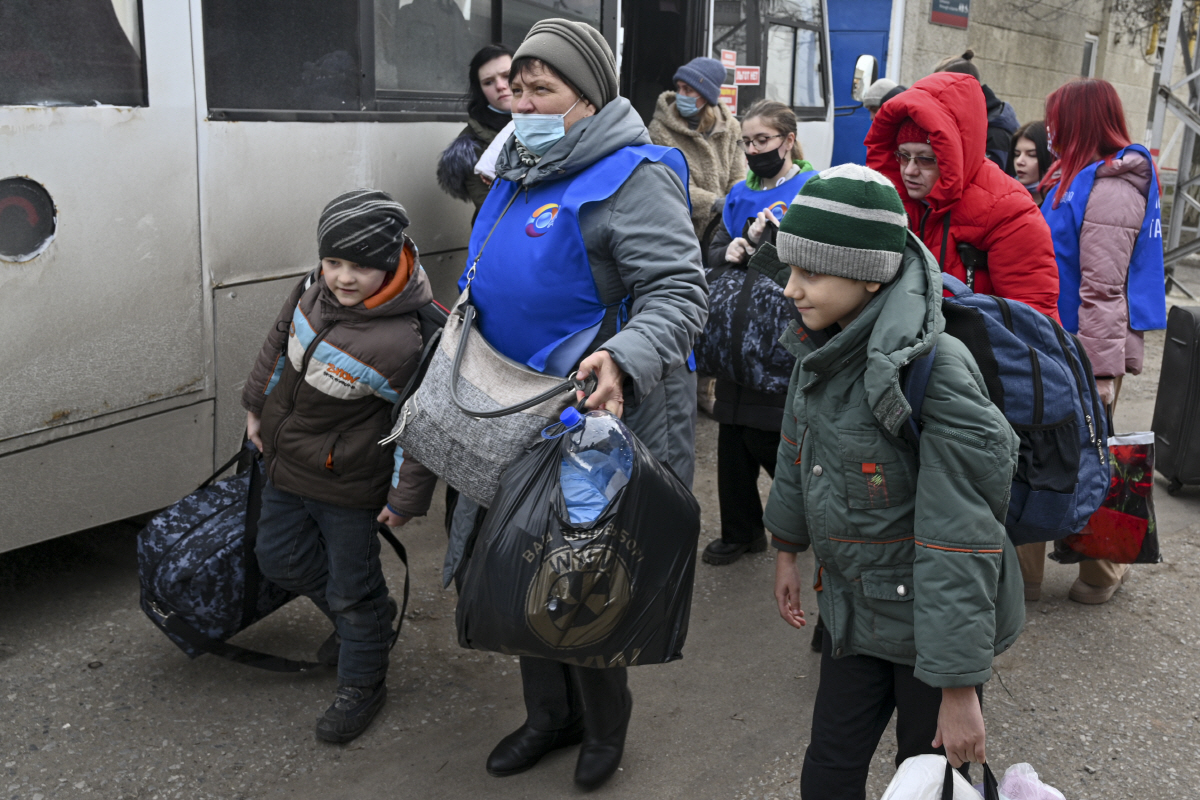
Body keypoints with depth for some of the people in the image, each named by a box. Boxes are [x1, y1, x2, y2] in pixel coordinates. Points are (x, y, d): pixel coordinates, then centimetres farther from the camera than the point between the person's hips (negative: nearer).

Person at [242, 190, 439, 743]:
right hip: (285, 464, 8)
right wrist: (257, 404, 16)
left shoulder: (405, 341, -31)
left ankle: (361, 685, 33)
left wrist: (406, 498, -17)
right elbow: (280, 342, 9)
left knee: (352, 586, 9)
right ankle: (371, 620, 45)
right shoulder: (316, 292, -10)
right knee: (281, 558, 23)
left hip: (347, 488, -8)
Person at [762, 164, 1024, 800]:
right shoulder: (822, 348, -2)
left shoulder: (936, 371, -25)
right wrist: (787, 549, 24)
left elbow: (959, 539, -25)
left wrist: (960, 687, -22)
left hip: (930, 620, -6)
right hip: (853, 606, 6)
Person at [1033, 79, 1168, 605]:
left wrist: (1102, 374, -23)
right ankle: (1025, 568, 21)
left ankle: (1102, 571, 21)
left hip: (1088, 349, -9)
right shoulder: (1075, 177, 13)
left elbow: (1103, 291, -22)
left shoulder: (1111, 189, -17)